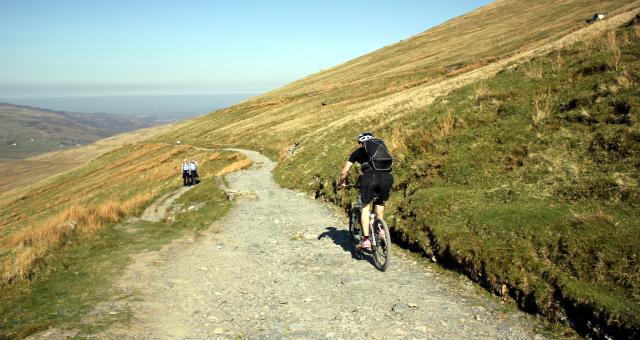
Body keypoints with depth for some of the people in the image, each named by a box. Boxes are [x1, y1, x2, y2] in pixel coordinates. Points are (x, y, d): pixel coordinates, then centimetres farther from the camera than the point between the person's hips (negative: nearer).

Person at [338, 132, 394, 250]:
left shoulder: (358, 152, 25)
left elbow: (344, 171, 26)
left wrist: (341, 183, 44)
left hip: (370, 177, -3)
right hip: (386, 177, 3)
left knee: (366, 207, 12)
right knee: (380, 204, 27)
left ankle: (366, 239, 3)